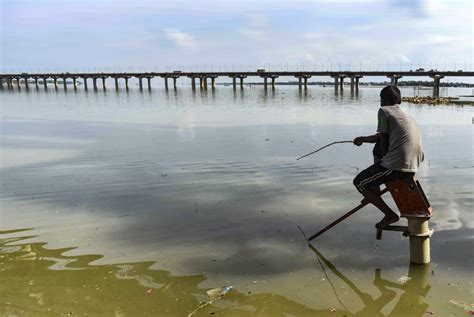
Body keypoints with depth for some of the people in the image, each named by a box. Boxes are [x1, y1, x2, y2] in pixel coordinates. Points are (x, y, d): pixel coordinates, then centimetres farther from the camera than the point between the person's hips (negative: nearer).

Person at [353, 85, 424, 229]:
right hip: (413, 167, 9)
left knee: (359, 183, 6)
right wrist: (362, 139, 41)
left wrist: (384, 157, 13)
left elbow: (383, 140, -3)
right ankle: (374, 192, 37)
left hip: (396, 166, -9)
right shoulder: (407, 116, 24)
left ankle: (390, 215, 4)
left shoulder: (384, 111, -1)